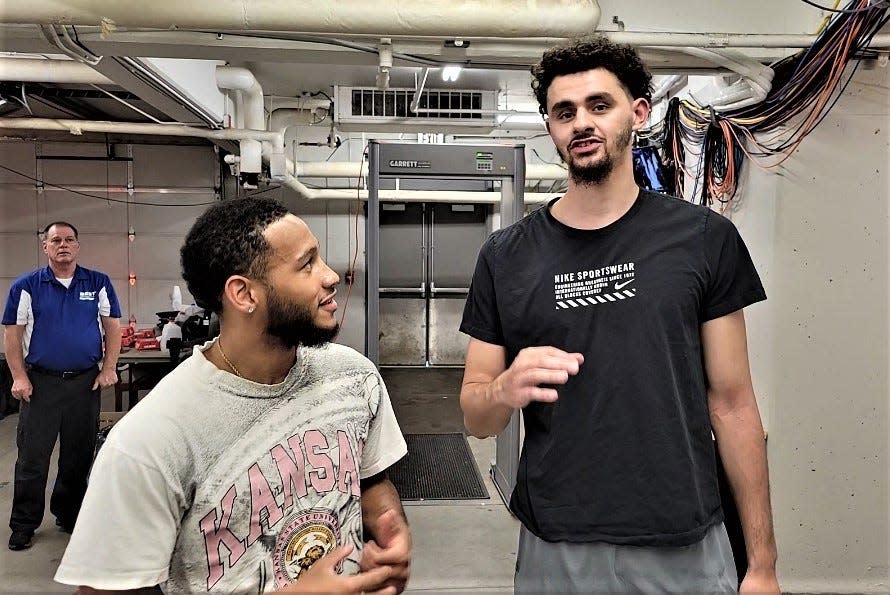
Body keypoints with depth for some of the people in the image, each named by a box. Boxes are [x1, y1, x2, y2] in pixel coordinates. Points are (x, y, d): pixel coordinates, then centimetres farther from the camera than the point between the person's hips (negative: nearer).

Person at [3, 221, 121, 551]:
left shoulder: (98, 283, 4)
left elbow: (113, 326, 6)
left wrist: (108, 369, -2)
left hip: (86, 381, 1)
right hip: (41, 381, -1)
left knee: (79, 455, 10)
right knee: (32, 455, 3)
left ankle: (68, 514, 26)